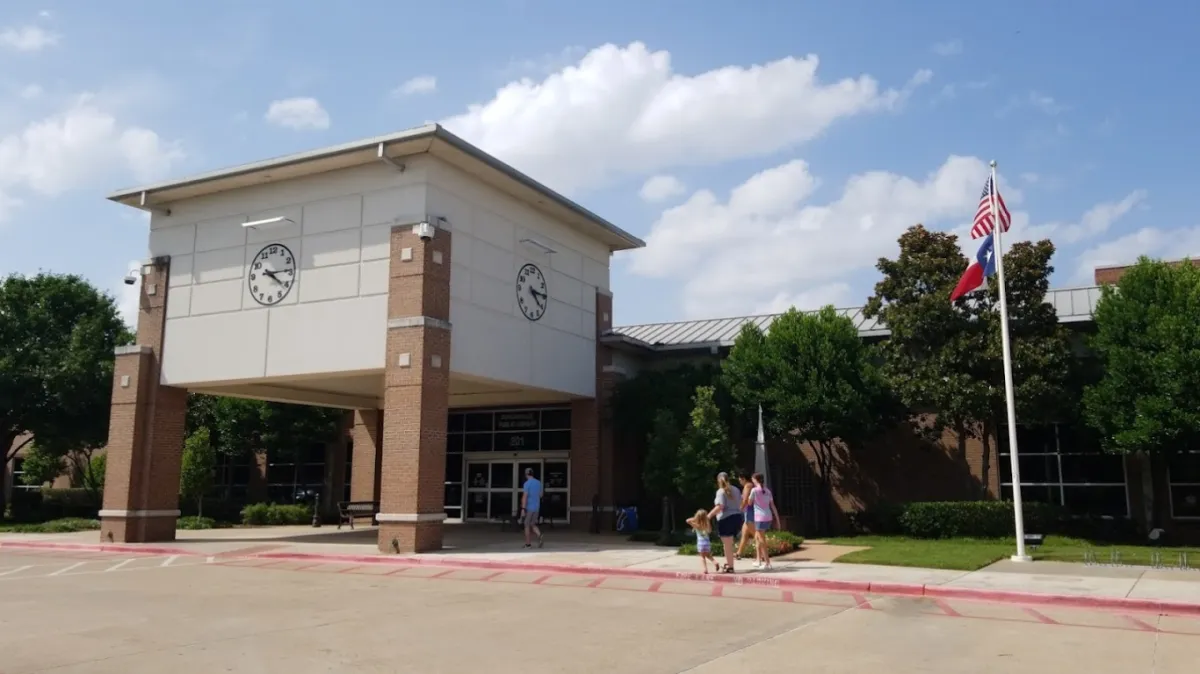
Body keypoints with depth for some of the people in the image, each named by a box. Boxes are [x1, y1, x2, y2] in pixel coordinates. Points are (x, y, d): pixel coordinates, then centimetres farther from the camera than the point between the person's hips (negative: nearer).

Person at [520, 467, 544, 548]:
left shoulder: (527, 483, -15)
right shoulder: (538, 483, 7)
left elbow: (524, 496, -20)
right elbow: (540, 495, 18)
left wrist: (523, 509, -22)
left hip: (528, 508, -6)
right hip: (536, 508, 6)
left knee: (527, 526, 6)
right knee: (532, 525, 13)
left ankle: (528, 544, 9)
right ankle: (540, 536, -11)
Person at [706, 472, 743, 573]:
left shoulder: (721, 491, -10)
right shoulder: (736, 490, 14)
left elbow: (720, 506, -20)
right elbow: (741, 504, 18)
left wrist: (710, 515, -13)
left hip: (726, 519, -8)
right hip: (737, 517, 8)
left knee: (727, 544, -2)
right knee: (728, 543, 19)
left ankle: (730, 567, 1)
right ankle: (728, 563, 23)